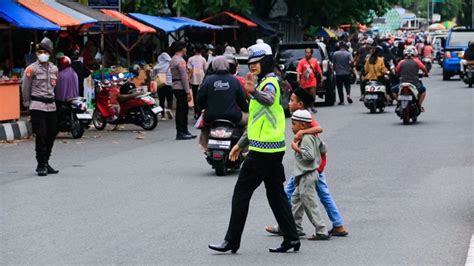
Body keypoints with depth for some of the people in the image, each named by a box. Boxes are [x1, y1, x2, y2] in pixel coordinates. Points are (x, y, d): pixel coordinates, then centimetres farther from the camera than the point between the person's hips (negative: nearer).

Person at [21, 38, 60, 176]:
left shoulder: (54, 69, 11)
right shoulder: (32, 69, -6)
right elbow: (25, 88, 0)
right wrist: (27, 103, 6)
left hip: (51, 106, 6)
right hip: (38, 106, -6)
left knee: (51, 135, 6)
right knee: (41, 136, -8)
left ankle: (46, 163, 17)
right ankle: (41, 165, -3)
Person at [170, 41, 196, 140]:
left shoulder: (172, 60, 15)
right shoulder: (180, 61, -15)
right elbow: (184, 77, -19)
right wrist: (188, 92, -19)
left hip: (175, 87, 10)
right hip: (181, 88, -10)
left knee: (181, 110, 13)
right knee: (182, 110, -7)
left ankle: (184, 131, 18)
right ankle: (181, 133, -7)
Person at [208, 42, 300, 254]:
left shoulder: (270, 82, -12)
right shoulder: (263, 83, 20)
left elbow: (269, 100, -39)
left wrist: (254, 92, -59)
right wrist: (241, 144, 27)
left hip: (263, 149, -10)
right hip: (273, 149, 10)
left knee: (241, 192, -4)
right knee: (276, 193, 11)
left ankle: (232, 240, -1)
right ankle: (291, 238, 12)